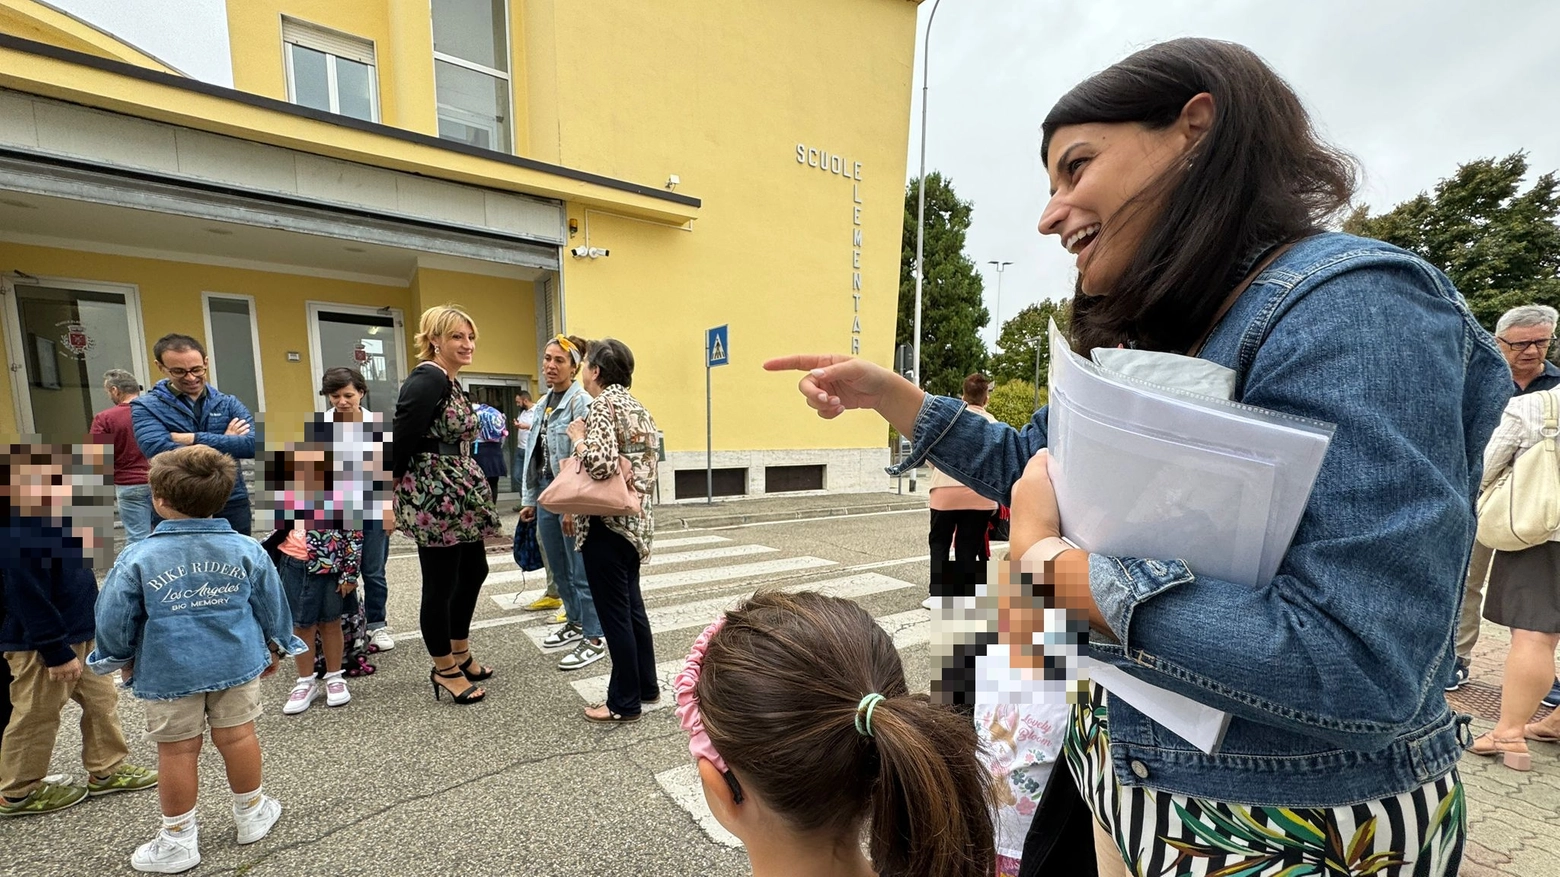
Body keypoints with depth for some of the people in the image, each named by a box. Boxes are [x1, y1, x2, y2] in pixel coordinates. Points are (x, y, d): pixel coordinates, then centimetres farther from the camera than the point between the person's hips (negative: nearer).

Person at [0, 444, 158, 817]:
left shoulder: (51, 513, 3)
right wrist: (56, 651, -18)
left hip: (80, 630, 9)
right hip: (42, 642, -9)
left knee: (102, 699, 17)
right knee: (36, 718, 11)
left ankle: (107, 770, 31)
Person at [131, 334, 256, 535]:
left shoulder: (228, 403, 4)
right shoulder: (146, 406, -1)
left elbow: (254, 444, -12)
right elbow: (160, 451, -20)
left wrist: (194, 439, -15)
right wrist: (227, 443, -14)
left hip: (231, 505, 2)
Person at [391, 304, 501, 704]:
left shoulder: (452, 383, 13)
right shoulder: (426, 380, -16)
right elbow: (400, 441, -19)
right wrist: (385, 496, -12)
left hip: (460, 498, 10)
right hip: (433, 500, -10)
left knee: (474, 570, 18)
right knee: (441, 583, 4)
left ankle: (460, 653, 36)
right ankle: (445, 669, 23)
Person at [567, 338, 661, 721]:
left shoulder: (601, 405, -14)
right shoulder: (637, 407, 12)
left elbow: (600, 464, -29)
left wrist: (577, 436, -9)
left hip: (606, 523, -9)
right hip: (635, 520, 9)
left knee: (614, 613, 3)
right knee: (631, 605, 18)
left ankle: (624, 702, 17)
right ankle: (647, 685, 31)